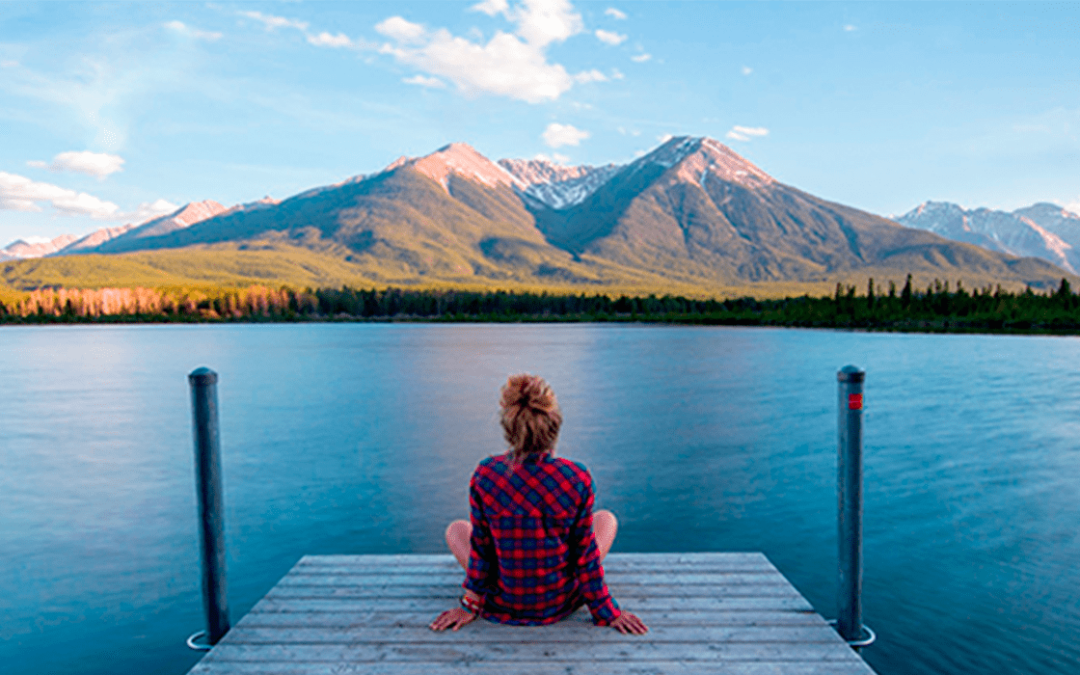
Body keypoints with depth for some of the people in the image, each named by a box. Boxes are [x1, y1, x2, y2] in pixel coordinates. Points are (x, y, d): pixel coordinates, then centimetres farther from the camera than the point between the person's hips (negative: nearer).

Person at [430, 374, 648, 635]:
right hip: (559, 604, 0)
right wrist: (607, 612, 5)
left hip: (503, 606, 1)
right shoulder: (577, 477, -21)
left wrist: (470, 605, 8)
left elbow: (481, 547, -8)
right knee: (607, 518, 22)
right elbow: (585, 552, -10)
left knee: (455, 529, 26)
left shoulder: (485, 475, -20)